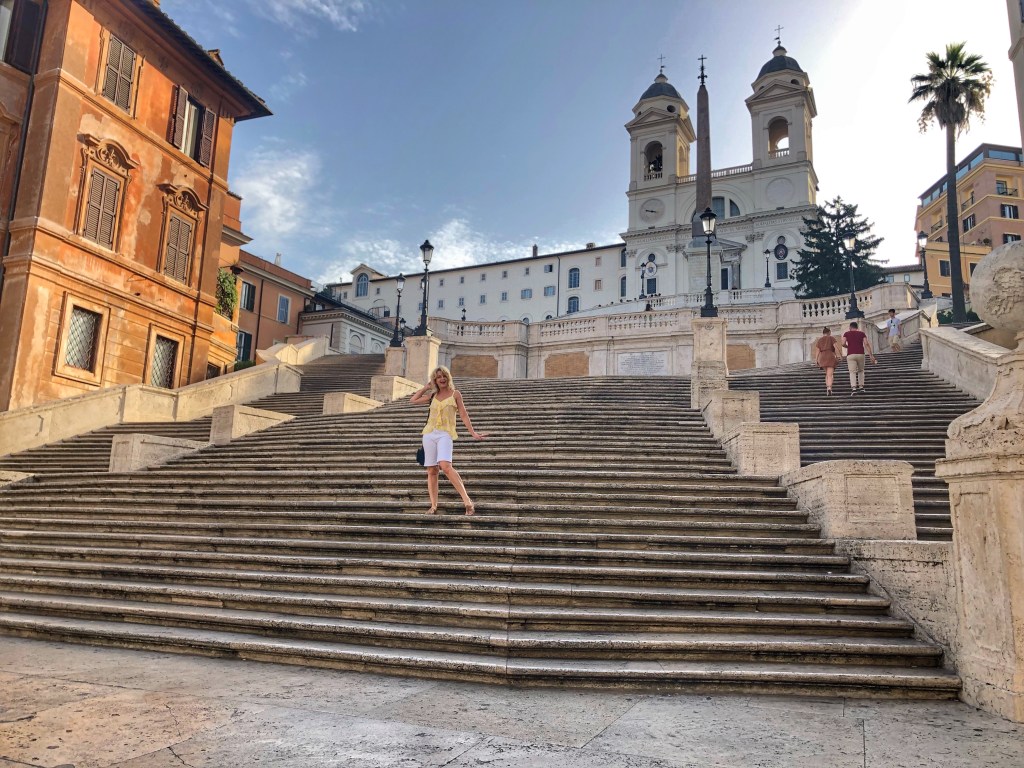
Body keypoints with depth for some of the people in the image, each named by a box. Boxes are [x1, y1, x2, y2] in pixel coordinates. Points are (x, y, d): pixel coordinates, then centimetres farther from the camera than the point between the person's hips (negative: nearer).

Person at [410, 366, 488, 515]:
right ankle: (433, 506, 6)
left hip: (445, 434, -5)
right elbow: (413, 401, 19)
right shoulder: (432, 395, 16)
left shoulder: (455, 394, 7)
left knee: (445, 466, -25)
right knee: (431, 470, 1)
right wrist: (425, 387, 17)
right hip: (429, 434, 5)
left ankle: (467, 501, -25)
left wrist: (473, 432, -2)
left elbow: (463, 415, 5)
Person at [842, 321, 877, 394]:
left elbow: (843, 344, -5)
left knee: (852, 372, -8)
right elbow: (866, 344, -1)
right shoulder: (862, 333, 13)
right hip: (860, 354, 2)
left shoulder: (846, 334, 10)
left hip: (851, 355, -2)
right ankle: (861, 387, 15)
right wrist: (871, 355, -4)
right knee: (861, 371, 22)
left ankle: (853, 388, -25)